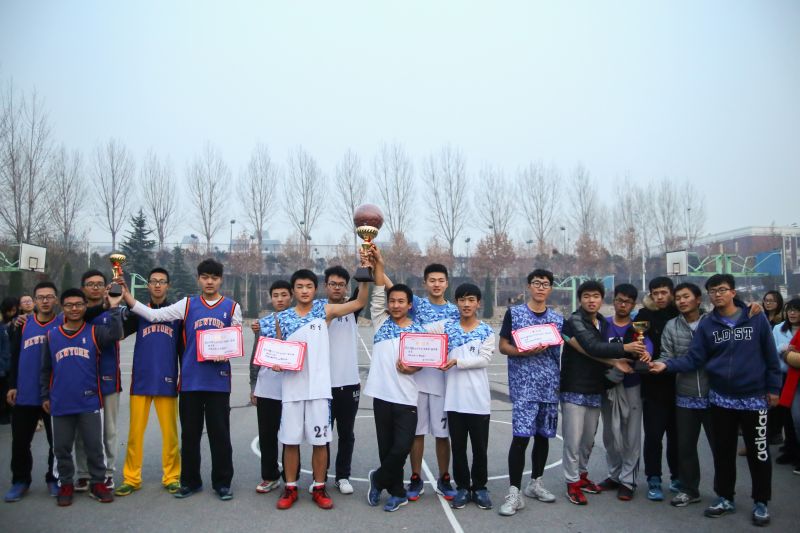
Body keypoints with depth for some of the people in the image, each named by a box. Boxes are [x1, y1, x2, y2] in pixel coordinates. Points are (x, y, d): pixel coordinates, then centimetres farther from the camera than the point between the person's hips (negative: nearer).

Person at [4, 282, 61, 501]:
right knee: (20, 441, 9)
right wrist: (12, 385, 4)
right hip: (25, 395, 3)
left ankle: (54, 479, 22)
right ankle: (20, 480, 25)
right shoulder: (24, 326, 8)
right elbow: (14, 358, 11)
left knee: (57, 441, 7)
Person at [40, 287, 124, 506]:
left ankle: (98, 483, 18)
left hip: (89, 402, -2)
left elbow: (115, 334, -20)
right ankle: (66, 484, 26)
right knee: (62, 448, 11)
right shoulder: (51, 336, 6)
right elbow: (45, 370, 11)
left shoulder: (95, 332, 1)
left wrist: (114, 308, -21)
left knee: (94, 446, 5)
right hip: (60, 404, 2)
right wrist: (45, 396, 9)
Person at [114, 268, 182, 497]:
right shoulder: (139, 311, 8)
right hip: (141, 381, 1)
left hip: (167, 381, -1)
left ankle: (171, 476, 13)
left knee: (170, 432, 2)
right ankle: (131, 478, 14)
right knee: (135, 431, 3)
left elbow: (182, 348, 10)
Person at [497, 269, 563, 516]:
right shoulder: (514, 313, 0)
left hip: (550, 385, 4)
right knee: (521, 436, -10)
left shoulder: (558, 319, 10)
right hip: (523, 385, -4)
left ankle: (535, 483, 28)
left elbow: (563, 351, 15)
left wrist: (562, 382, 7)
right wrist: (526, 352, -19)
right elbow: (503, 347, -2)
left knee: (543, 435, 12)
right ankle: (514, 493, -4)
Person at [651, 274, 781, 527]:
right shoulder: (707, 325, 1)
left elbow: (770, 355, 0)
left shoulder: (756, 319, -4)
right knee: (723, 451, 12)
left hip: (754, 398, -2)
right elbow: (694, 358, -5)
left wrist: (773, 387, -2)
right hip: (721, 399, 2)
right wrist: (667, 365, -19)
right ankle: (725, 498, 26)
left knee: (758, 452, 6)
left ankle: (761, 502, 23)